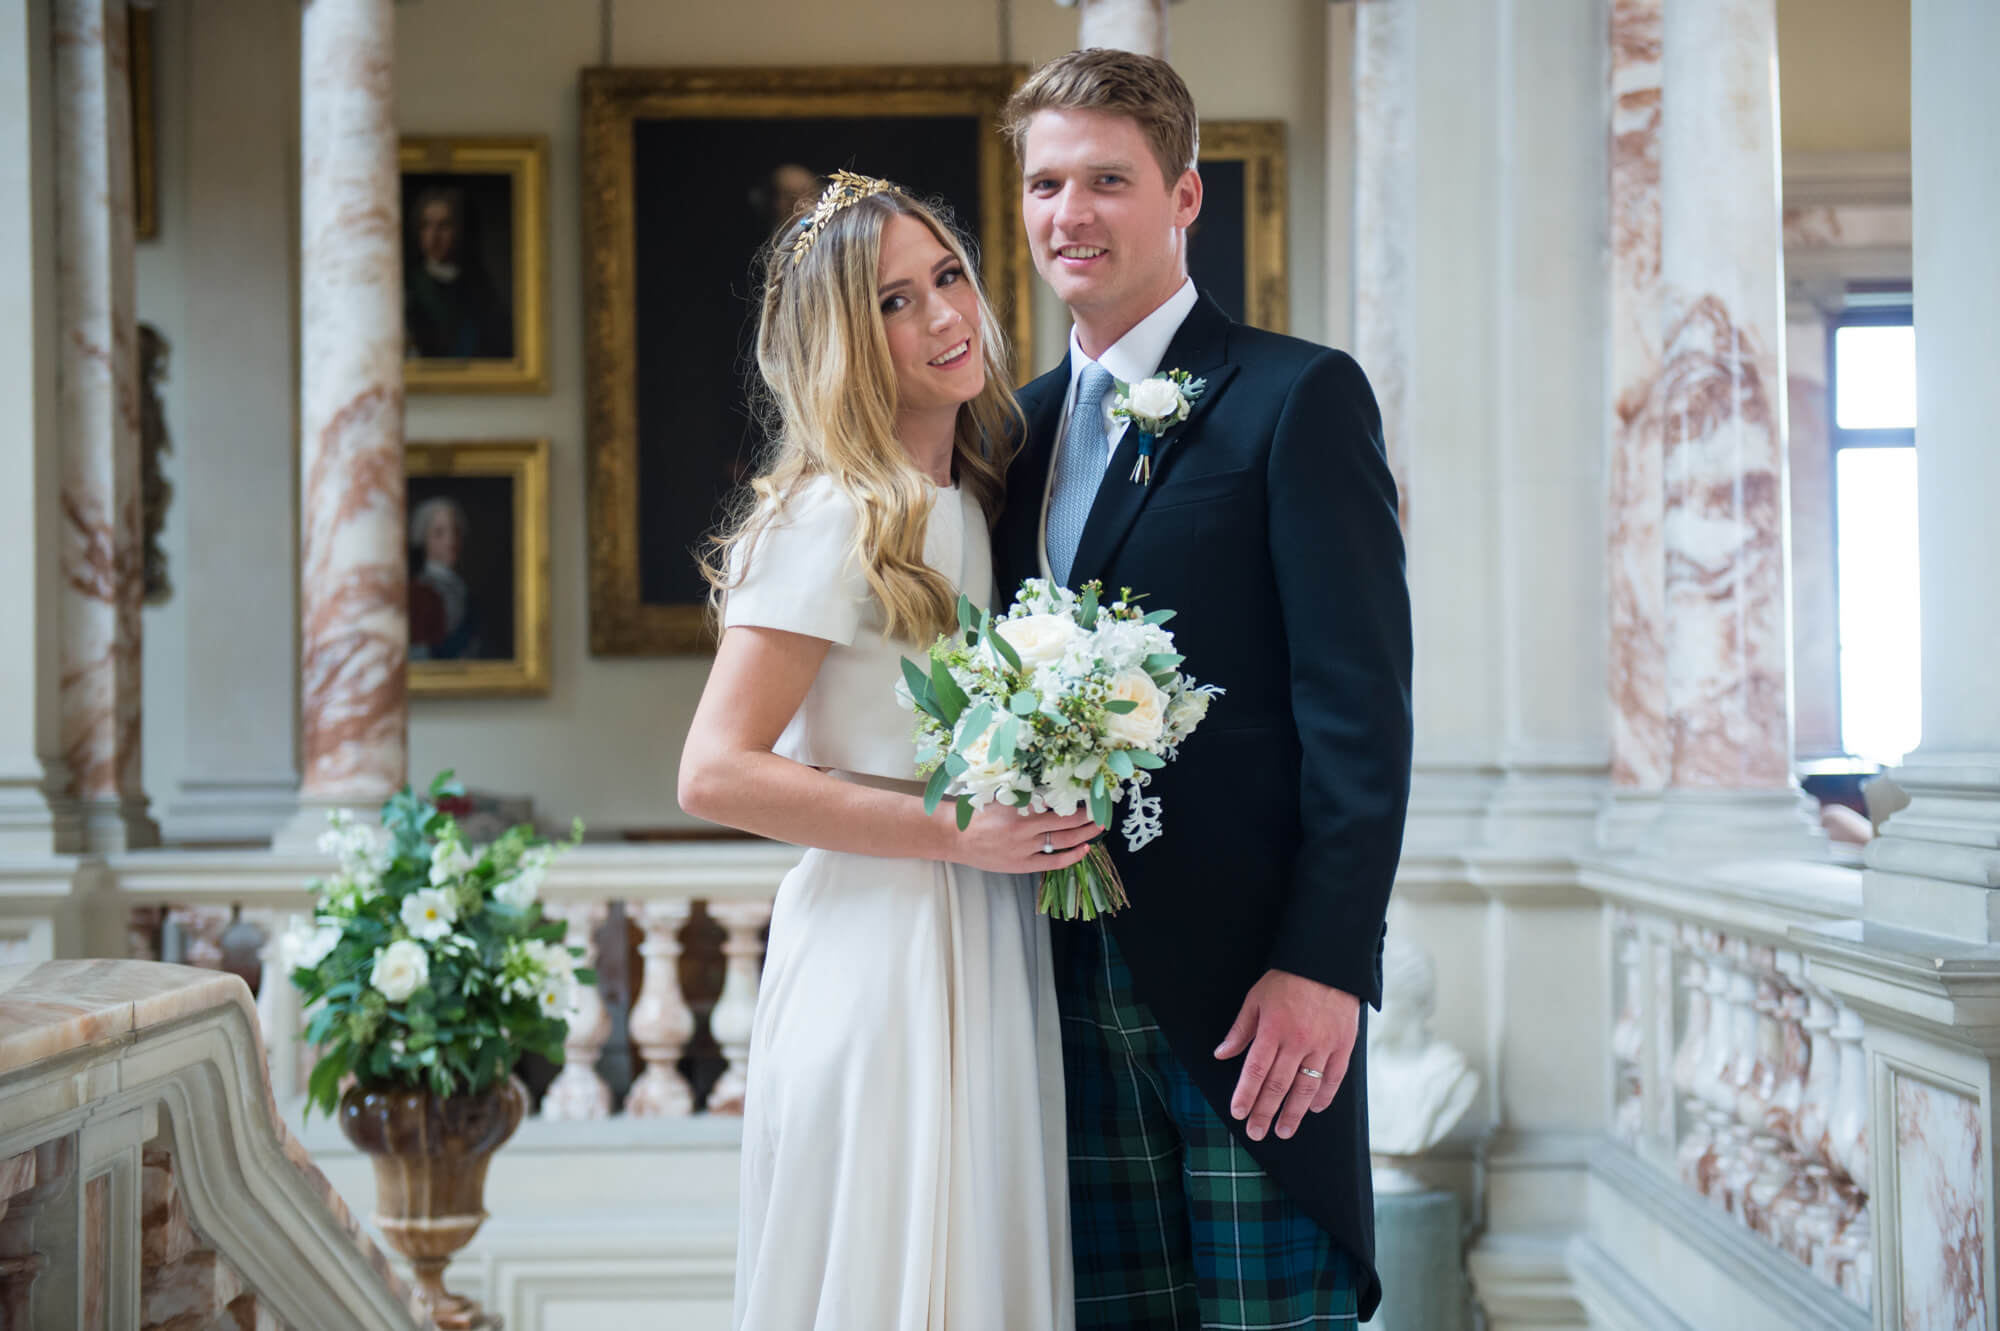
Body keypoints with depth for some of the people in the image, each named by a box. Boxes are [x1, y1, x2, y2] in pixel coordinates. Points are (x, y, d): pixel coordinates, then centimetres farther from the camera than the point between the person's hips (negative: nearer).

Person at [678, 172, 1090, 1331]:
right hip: (882, 961, -8)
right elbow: (715, 772, -17)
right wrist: (958, 831, -19)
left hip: (987, 960, 8)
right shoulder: (837, 519, -12)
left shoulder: (973, 502, 13)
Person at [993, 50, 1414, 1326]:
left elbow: (1361, 704, -10)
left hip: (1249, 983, -6)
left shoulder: (1298, 396, -4)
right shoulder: (1022, 426, 16)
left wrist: (1327, 962, -17)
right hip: (1070, 982, 6)